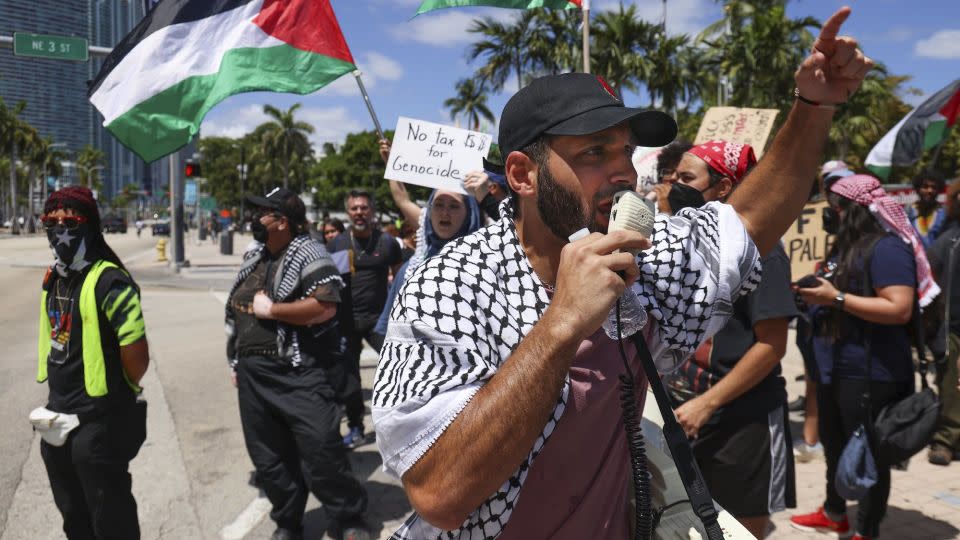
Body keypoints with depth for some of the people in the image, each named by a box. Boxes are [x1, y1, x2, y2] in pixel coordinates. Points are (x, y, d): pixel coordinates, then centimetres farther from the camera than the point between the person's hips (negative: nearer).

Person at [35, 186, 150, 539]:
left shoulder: (109, 281, -20)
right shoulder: (53, 278, 7)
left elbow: (137, 357, -21)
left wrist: (117, 393, -3)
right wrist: (60, 394, 15)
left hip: (99, 422, -8)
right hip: (58, 417, 8)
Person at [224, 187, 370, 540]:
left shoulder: (308, 254, -10)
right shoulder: (253, 258, 15)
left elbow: (324, 307, -25)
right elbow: (237, 313, 23)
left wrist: (270, 309, -16)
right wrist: (236, 362, 20)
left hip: (301, 375, -8)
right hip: (253, 376, 8)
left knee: (321, 453, -7)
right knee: (268, 459, 14)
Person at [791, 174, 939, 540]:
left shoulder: (887, 248, -18)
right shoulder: (849, 245, 13)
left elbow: (899, 309, -27)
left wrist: (836, 298, -25)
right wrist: (817, 294, 6)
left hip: (870, 374, -10)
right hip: (836, 367, 10)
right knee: (834, 444, 22)